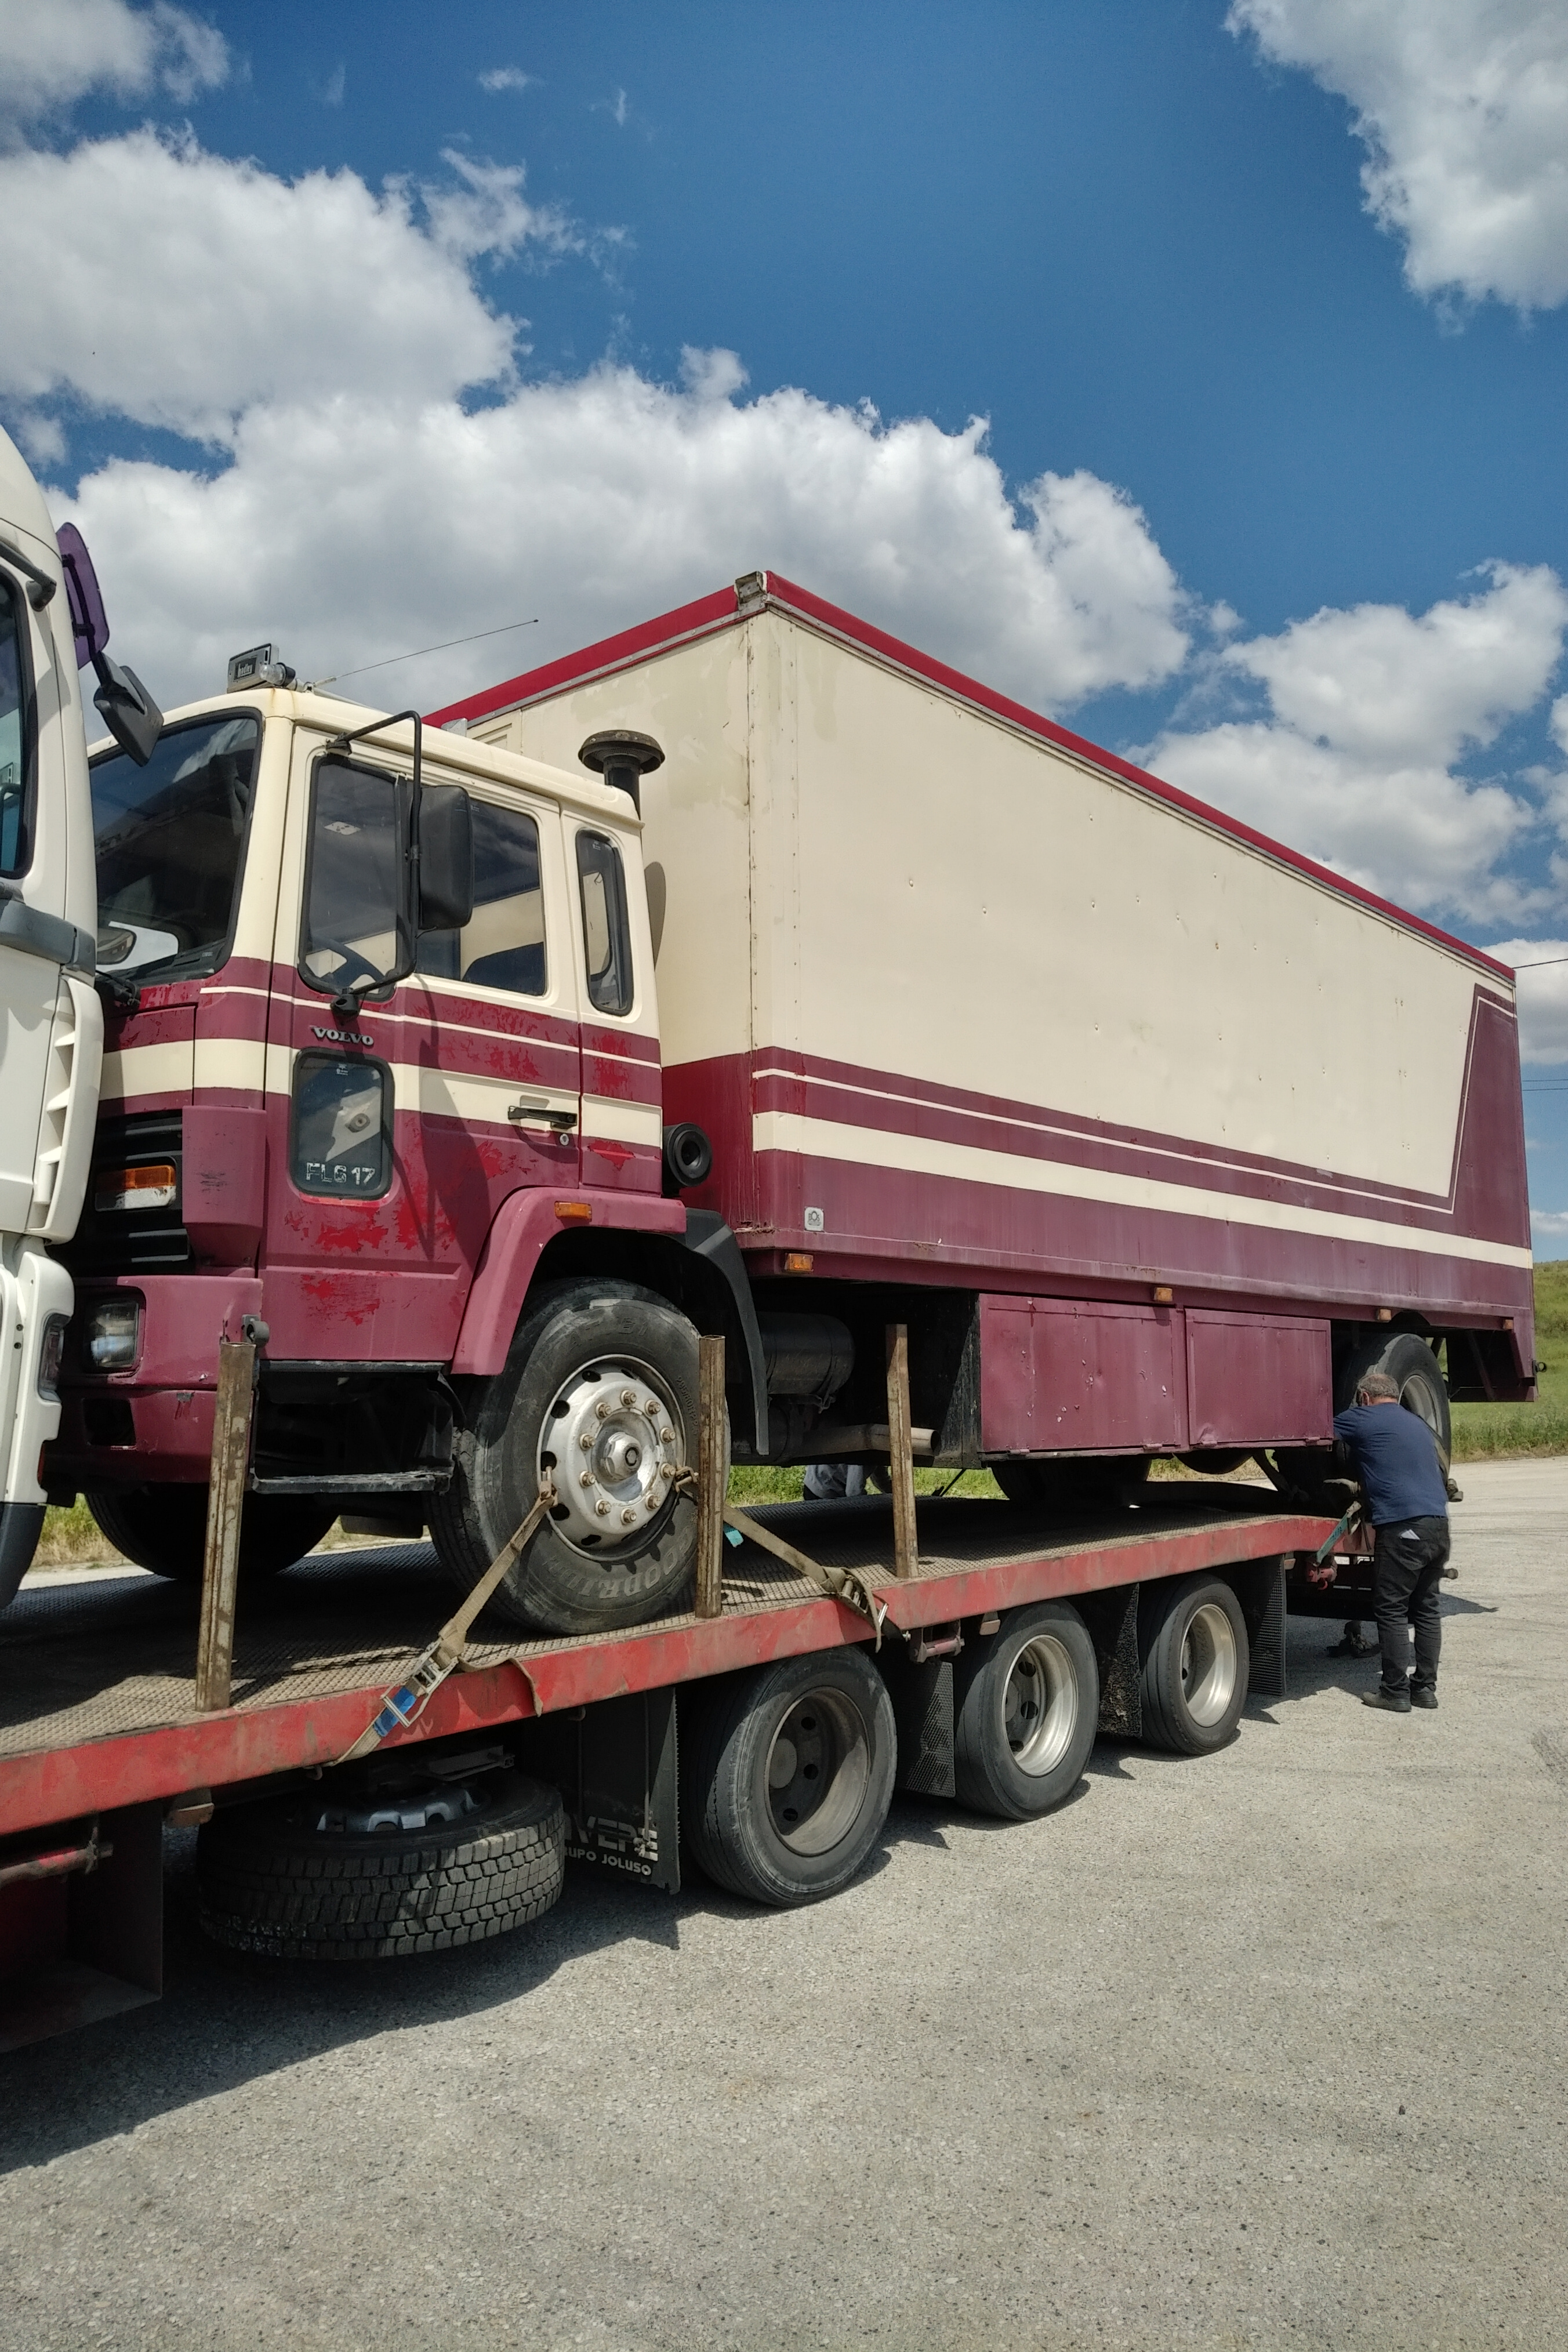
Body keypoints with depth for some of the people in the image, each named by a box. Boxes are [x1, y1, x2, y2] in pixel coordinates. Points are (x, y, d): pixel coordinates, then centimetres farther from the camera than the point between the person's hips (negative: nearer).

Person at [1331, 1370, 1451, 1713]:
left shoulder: (1364, 1419, 1)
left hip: (1402, 1527, -8)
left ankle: (1396, 1692, 2)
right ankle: (1425, 1687, 18)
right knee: (1426, 1608, 14)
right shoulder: (1417, 1423, 23)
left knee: (1391, 1611, -1)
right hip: (1438, 1523, 8)